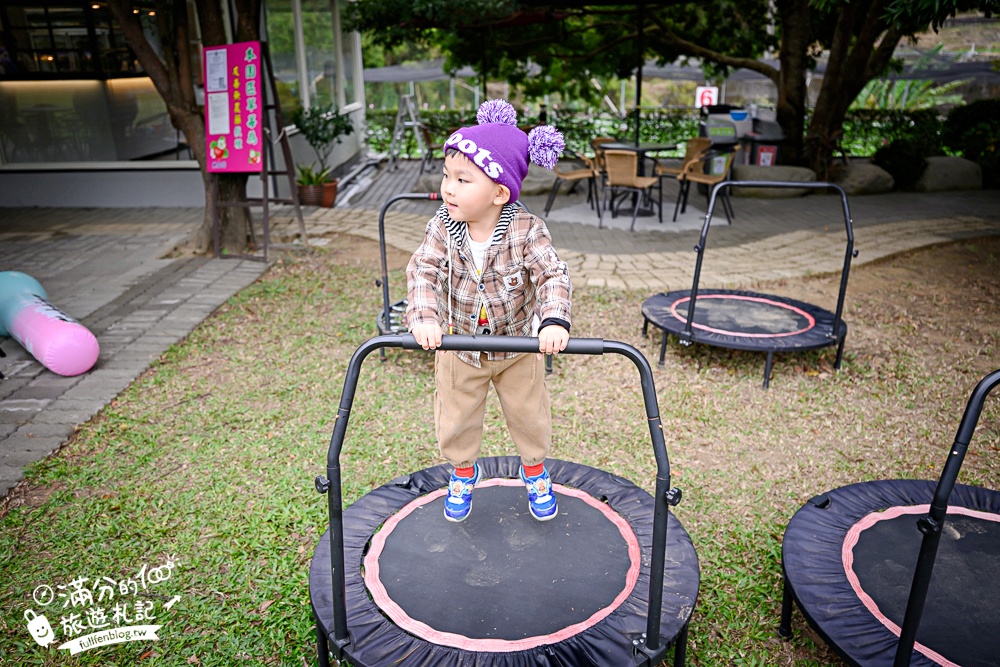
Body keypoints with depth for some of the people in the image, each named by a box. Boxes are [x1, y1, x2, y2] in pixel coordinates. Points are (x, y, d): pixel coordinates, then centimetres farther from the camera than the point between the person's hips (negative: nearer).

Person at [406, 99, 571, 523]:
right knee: (455, 421, 17)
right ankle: (463, 473, 48)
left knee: (529, 416, 18)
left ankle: (535, 471, 48)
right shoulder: (443, 227, -20)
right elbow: (423, 271, -26)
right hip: (459, 347, 2)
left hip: (518, 347, -1)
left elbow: (553, 275, -30)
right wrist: (424, 317, -44)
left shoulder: (526, 231, -26)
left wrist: (554, 321, -48)